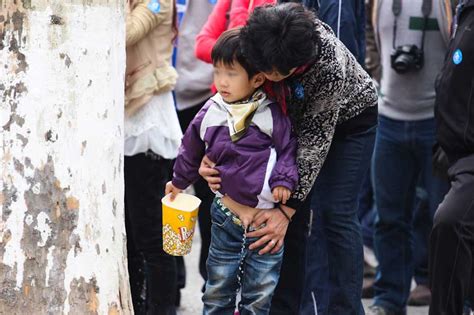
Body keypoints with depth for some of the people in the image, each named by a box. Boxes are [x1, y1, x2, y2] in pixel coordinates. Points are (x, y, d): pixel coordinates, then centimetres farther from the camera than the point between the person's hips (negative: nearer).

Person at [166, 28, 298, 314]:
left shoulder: (271, 114, -10)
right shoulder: (210, 114, 1)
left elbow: (288, 149, -1)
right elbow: (192, 151, 18)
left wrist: (284, 180, -16)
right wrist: (179, 182, 30)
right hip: (226, 213, 3)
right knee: (218, 287, 11)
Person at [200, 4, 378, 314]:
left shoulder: (330, 66, -42)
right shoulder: (253, 42, -30)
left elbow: (316, 142, -33)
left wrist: (286, 210, -33)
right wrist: (210, 153, -26)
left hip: (350, 118, -4)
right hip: (298, 117, 5)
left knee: (337, 212, -12)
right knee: (293, 212, -1)